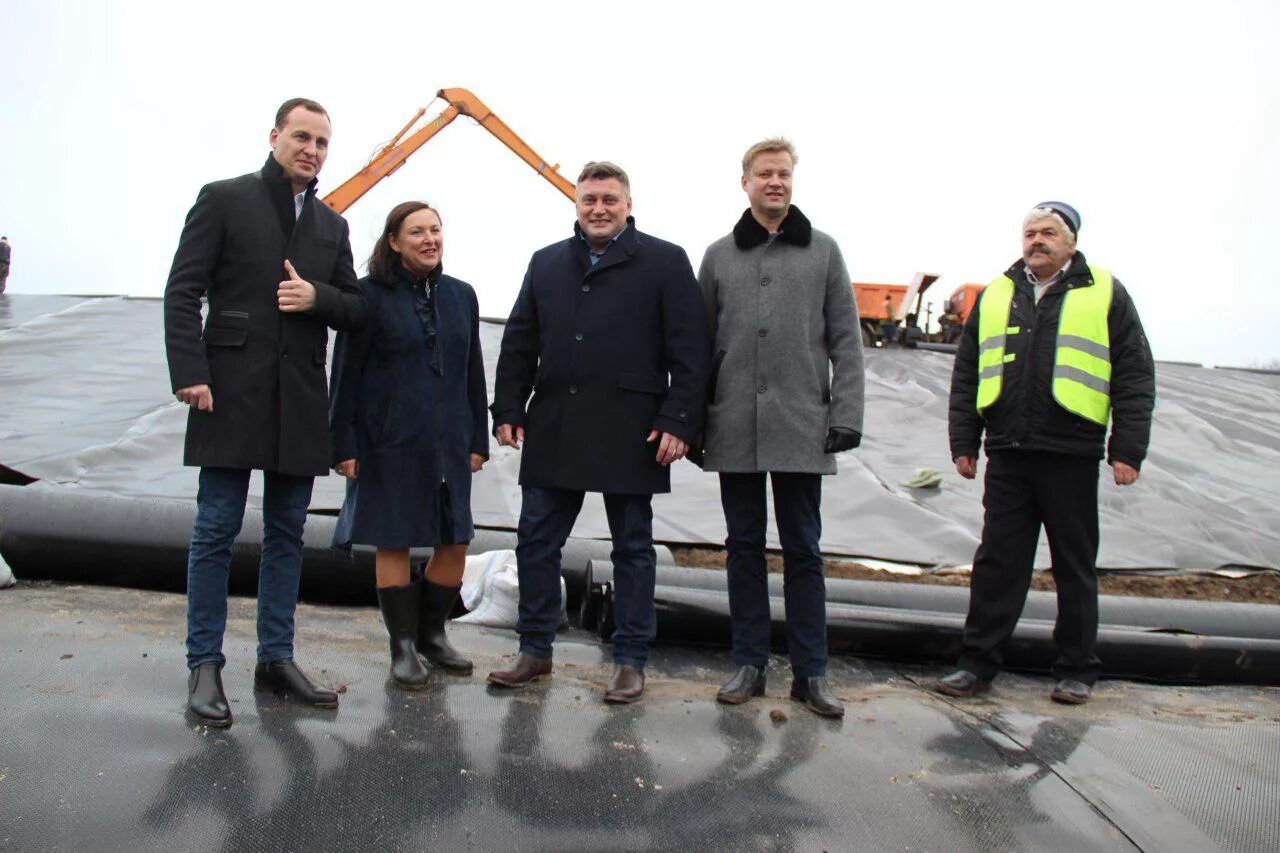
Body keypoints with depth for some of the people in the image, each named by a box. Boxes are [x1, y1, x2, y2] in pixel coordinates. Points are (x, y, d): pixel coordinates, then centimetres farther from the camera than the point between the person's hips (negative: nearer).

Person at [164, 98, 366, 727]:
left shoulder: (331, 225, 17)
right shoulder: (224, 200, 3)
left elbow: (357, 309, 17)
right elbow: (183, 291, -3)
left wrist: (318, 297, -5)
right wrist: (189, 374, -13)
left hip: (299, 400, 5)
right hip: (232, 390, -5)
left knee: (287, 533, 9)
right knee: (216, 530, -1)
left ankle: (276, 659, 18)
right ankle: (204, 666, 8)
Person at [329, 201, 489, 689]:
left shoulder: (461, 295, 10)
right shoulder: (371, 295, -3)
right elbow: (346, 374, -3)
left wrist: (478, 440, 10)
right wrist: (343, 445, -6)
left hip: (448, 442, 4)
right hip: (389, 443, -4)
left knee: (455, 541, 5)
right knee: (394, 541, 2)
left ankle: (431, 633, 25)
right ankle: (403, 648, 14)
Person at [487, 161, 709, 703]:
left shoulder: (665, 262, 2)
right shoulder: (547, 263, 15)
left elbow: (688, 351, -3)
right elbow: (519, 344, 15)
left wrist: (678, 420, -11)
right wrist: (508, 409, 7)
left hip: (629, 433, -4)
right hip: (553, 430, 4)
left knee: (632, 547, 6)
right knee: (536, 541, 7)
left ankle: (631, 662, 16)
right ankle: (535, 651, 20)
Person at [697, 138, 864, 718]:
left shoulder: (822, 251, 8)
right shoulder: (719, 256, 11)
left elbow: (846, 341, 5)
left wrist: (846, 413, -4)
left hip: (801, 428, -1)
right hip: (735, 427, 1)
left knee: (803, 550, 4)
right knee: (744, 548, 8)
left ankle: (810, 673, 12)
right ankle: (750, 664, 17)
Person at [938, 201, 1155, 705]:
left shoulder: (1105, 294, 5)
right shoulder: (995, 296, 14)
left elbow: (1135, 378, 2)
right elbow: (967, 376, 16)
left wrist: (1127, 450, -5)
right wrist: (963, 443, 9)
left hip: (1071, 455, -2)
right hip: (1007, 455, 3)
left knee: (1075, 567, 7)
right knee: (996, 563, 5)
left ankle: (1077, 672, 18)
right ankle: (978, 664, 12)